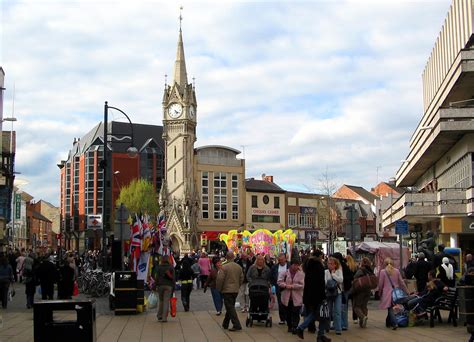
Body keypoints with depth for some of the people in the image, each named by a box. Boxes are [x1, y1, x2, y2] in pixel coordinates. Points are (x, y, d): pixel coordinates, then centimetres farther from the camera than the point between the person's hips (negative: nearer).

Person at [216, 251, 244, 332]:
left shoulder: (224, 267, -15)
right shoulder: (239, 267, 6)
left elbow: (220, 279, -15)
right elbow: (241, 279, 12)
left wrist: (219, 289, -1)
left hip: (227, 290, -7)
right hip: (235, 290, 7)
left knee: (230, 308, -4)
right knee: (230, 307, 17)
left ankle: (236, 325, -12)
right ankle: (225, 324, 27)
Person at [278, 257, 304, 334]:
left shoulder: (301, 274, -3)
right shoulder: (285, 273, 3)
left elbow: (302, 285, -11)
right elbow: (279, 282, 1)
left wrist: (292, 286, -17)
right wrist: (286, 285, -16)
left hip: (297, 298, -2)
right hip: (286, 298, 2)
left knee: (296, 313, -7)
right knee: (288, 313, 11)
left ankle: (295, 327, -3)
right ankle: (290, 327, 26)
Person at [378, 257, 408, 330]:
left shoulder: (382, 272, -6)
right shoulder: (397, 271, 5)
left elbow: (380, 284, -3)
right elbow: (401, 282, 8)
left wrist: (380, 293, 10)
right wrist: (406, 291, 15)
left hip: (387, 292, -4)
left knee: (390, 308, -3)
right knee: (390, 308, 17)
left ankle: (394, 323, -19)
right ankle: (389, 322, 25)